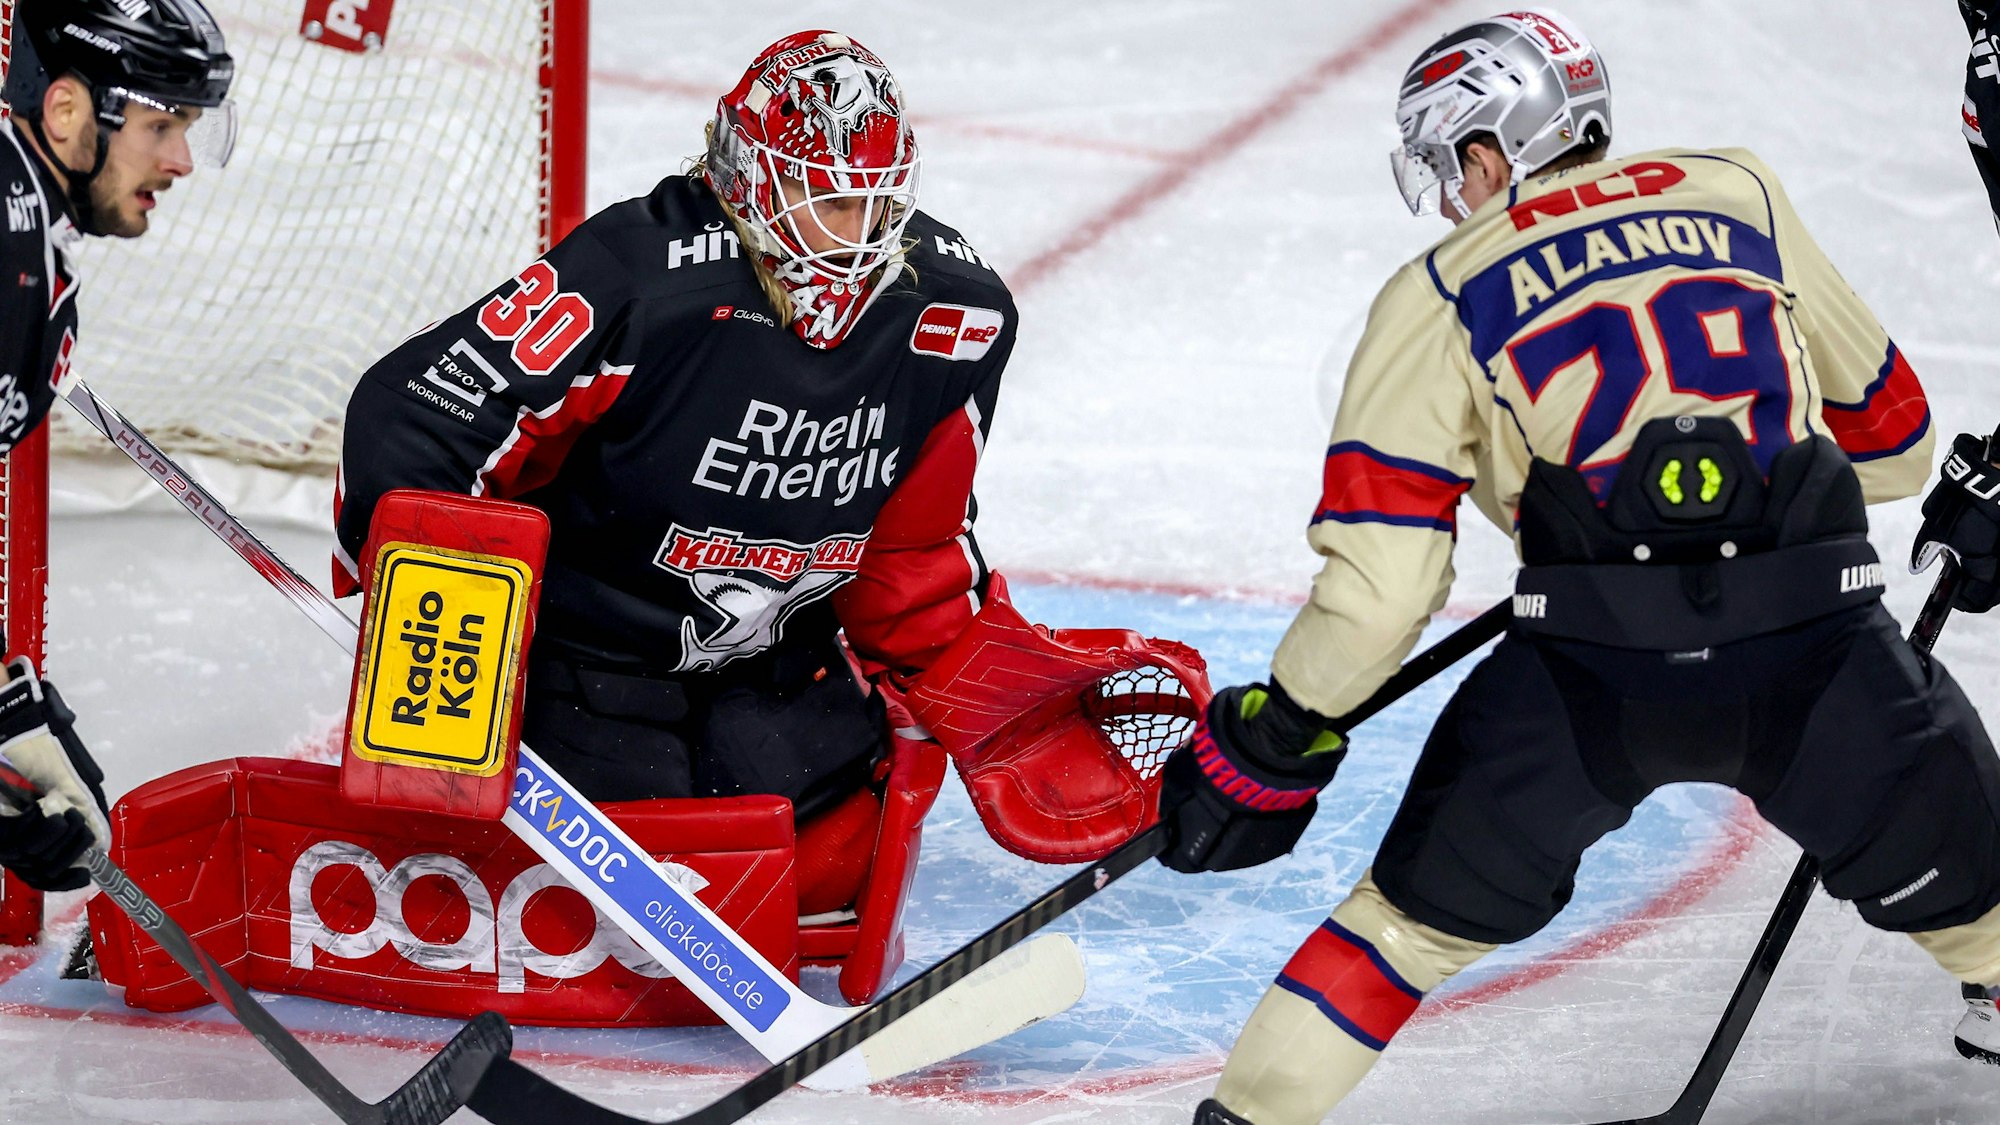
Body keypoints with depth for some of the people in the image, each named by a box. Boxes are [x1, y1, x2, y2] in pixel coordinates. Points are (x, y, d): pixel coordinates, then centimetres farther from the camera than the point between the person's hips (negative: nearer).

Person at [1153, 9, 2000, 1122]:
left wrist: (1275, 740, 15)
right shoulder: (1740, 194, 19)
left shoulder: (1441, 295, 11)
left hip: (1594, 662, -1)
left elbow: (1383, 575, 4)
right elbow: (1882, 425, 27)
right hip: (1823, 650, 1)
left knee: (1425, 911, 18)